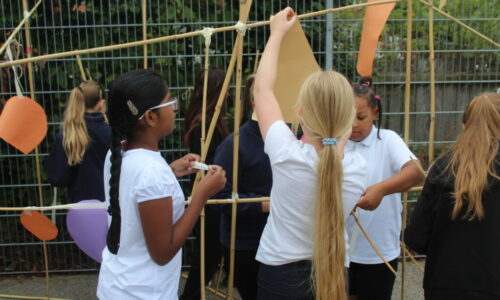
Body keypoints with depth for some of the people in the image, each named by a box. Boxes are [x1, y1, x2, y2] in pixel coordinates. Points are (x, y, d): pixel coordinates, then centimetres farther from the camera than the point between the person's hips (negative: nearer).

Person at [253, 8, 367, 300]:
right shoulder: (358, 168, -14)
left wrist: (278, 32, 4)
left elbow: (262, 88, -6)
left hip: (281, 275, -3)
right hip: (334, 276, 3)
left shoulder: (286, 155, -22)